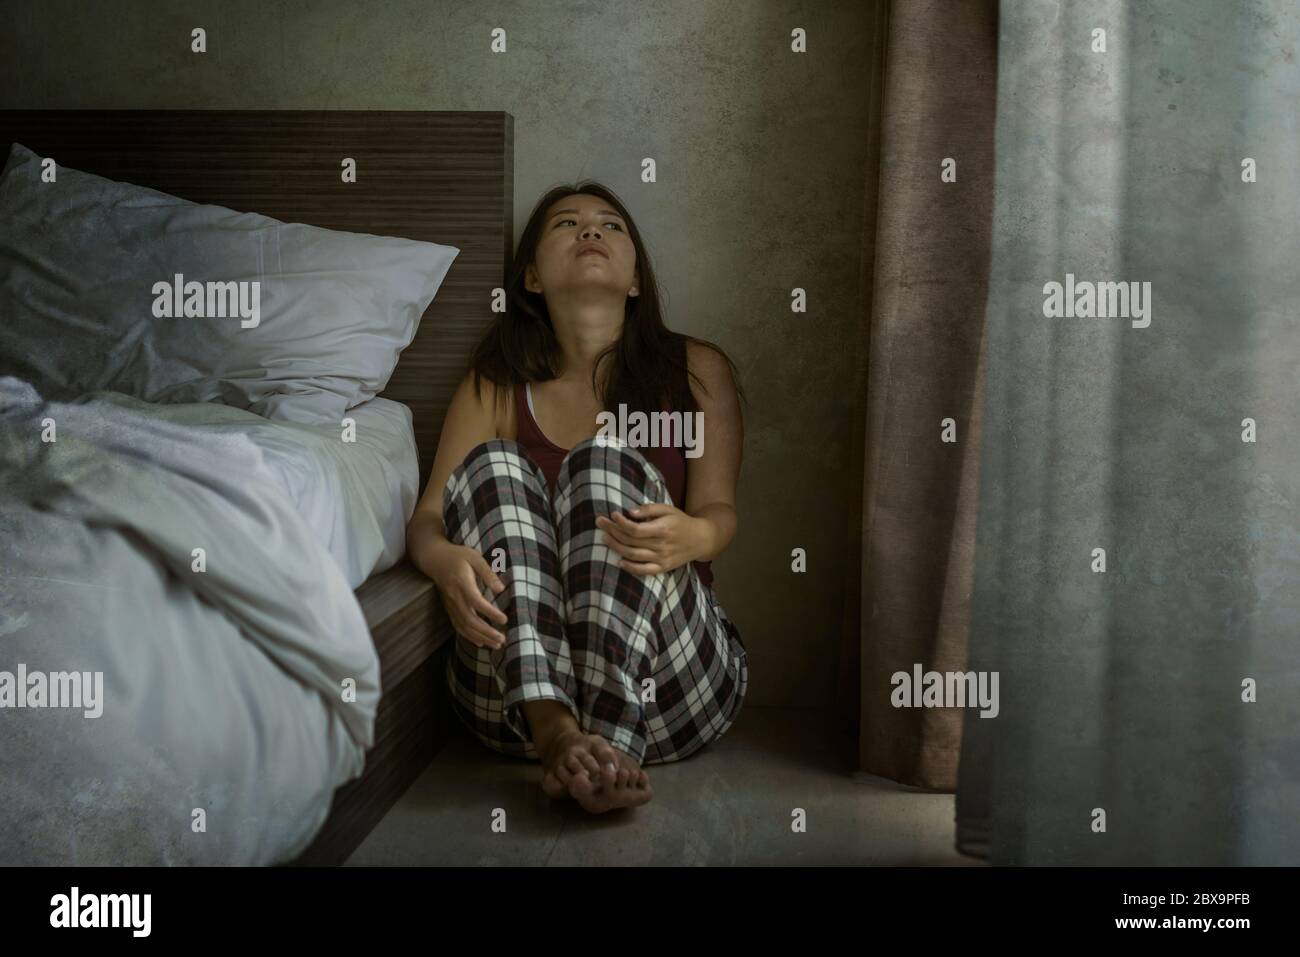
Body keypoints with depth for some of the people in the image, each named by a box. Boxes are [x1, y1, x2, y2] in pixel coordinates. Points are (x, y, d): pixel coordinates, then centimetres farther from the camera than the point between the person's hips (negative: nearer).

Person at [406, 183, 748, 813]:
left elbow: (718, 508, 0)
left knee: (608, 461, -22)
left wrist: (689, 535, -27)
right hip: (512, 682, 1)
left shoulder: (697, 370, 12)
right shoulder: (496, 387, 14)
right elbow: (427, 518, 3)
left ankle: (612, 738, -39)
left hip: (670, 678, -1)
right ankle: (554, 730, -40)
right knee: (492, 465, -20)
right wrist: (443, 559, -23)